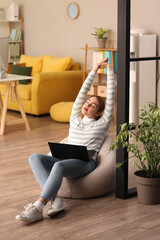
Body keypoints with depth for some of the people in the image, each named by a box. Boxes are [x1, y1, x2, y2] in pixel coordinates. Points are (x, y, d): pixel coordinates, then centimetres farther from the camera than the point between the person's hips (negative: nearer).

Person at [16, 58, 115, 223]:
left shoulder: (101, 124, 14)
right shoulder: (75, 120, 25)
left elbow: (110, 98, 9)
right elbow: (82, 92, 22)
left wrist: (109, 71, 11)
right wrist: (94, 70, 21)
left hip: (86, 163, -5)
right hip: (66, 161, 5)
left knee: (59, 165, -39)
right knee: (34, 157, -24)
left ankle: (37, 208, -48)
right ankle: (55, 199, -41)